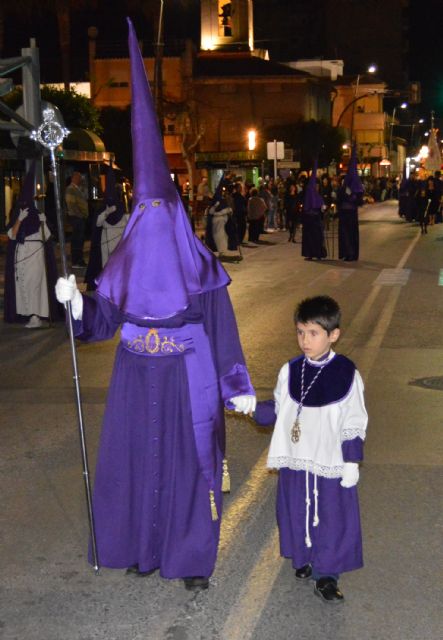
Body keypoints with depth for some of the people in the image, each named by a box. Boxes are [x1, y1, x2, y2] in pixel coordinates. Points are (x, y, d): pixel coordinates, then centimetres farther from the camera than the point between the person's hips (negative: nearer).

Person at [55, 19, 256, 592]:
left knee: (189, 461, 4)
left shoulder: (198, 265, -8)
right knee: (135, 459, 11)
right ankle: (144, 548, 30)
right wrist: (76, 301, -21)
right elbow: (102, 321, 0)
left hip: (188, 380, -3)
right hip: (137, 379, 4)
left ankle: (194, 558, 20)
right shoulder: (125, 260, 1)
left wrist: (238, 387, -8)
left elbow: (221, 328, -6)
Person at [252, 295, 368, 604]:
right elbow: (277, 409, 9)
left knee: (332, 518, 6)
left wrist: (352, 462, -7)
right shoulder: (290, 371, -2)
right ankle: (305, 560, 37)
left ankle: (326, 576, 21)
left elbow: (354, 423, -6)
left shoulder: (346, 375, -11)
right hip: (295, 462, 3)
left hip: (331, 464, -3)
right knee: (297, 514, 15)